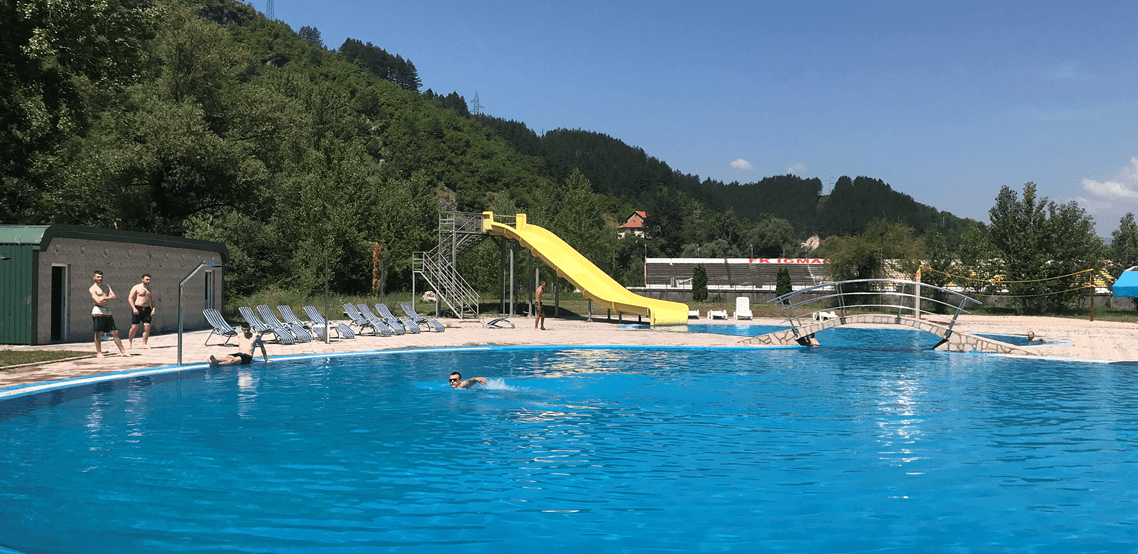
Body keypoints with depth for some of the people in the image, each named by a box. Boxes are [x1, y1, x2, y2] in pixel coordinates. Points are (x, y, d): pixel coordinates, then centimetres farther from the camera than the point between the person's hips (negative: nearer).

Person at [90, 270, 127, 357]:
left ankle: (122, 351, 8)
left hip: (108, 312, 6)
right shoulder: (92, 289, -2)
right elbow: (98, 301, -14)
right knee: (98, 333, -1)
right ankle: (98, 352, 7)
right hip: (98, 312, -6)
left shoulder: (106, 286, 18)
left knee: (115, 333, 6)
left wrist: (104, 298, -12)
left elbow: (113, 296, 3)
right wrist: (108, 299, 0)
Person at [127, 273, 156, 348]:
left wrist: (153, 309, 4)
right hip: (137, 309, -4)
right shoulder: (136, 288, -2)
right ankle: (129, 342, 15)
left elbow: (152, 300, 18)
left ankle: (144, 344, 0)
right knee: (134, 327, -4)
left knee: (147, 327, -5)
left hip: (147, 309, 4)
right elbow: (130, 298, -5)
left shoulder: (150, 289, 13)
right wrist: (134, 308, -16)